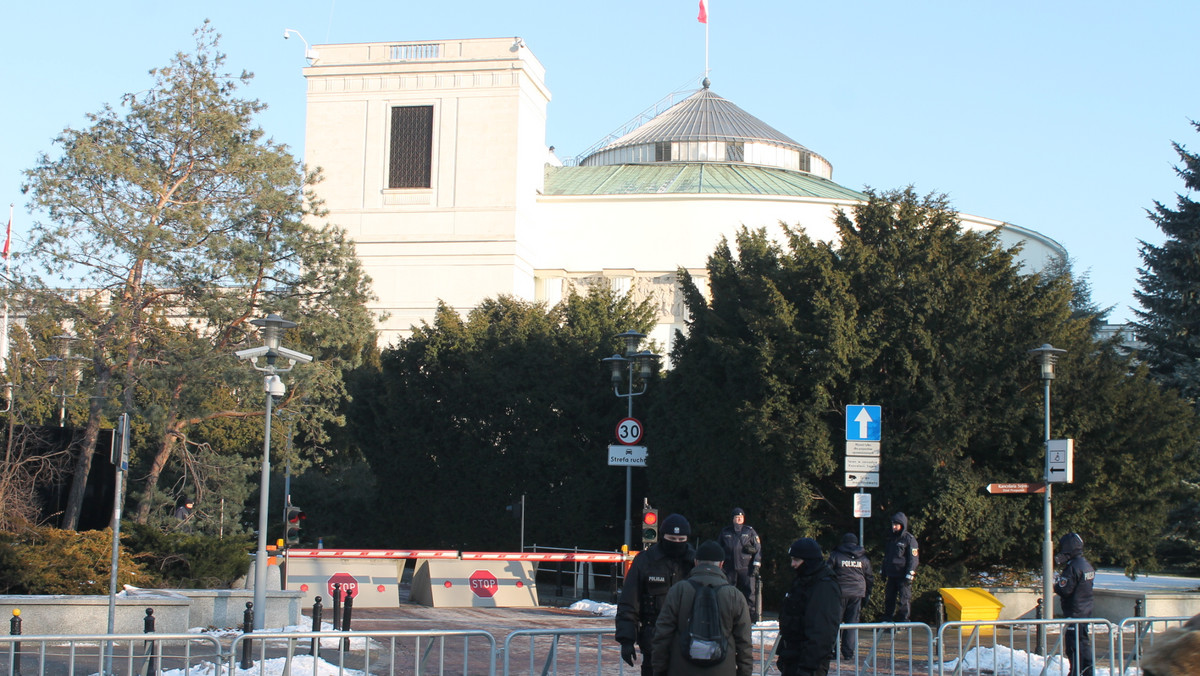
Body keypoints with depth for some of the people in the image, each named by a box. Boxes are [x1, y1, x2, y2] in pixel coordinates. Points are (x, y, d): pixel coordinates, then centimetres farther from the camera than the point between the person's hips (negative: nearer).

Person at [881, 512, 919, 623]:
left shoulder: (909, 539, -6)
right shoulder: (891, 539, 17)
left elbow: (913, 558, -9)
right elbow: (886, 557, 26)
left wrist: (909, 574, -16)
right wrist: (884, 572, 22)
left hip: (903, 575, -7)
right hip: (891, 575, 7)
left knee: (904, 599, -3)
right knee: (889, 598, 9)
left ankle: (903, 621, 2)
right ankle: (887, 619, 17)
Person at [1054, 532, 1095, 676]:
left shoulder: (1073, 567, -20)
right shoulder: (1087, 565, 10)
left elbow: (1064, 589, -24)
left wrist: (1056, 585, -3)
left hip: (1074, 612, -9)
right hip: (1086, 610, 9)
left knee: (1074, 645, -4)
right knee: (1084, 642, 16)